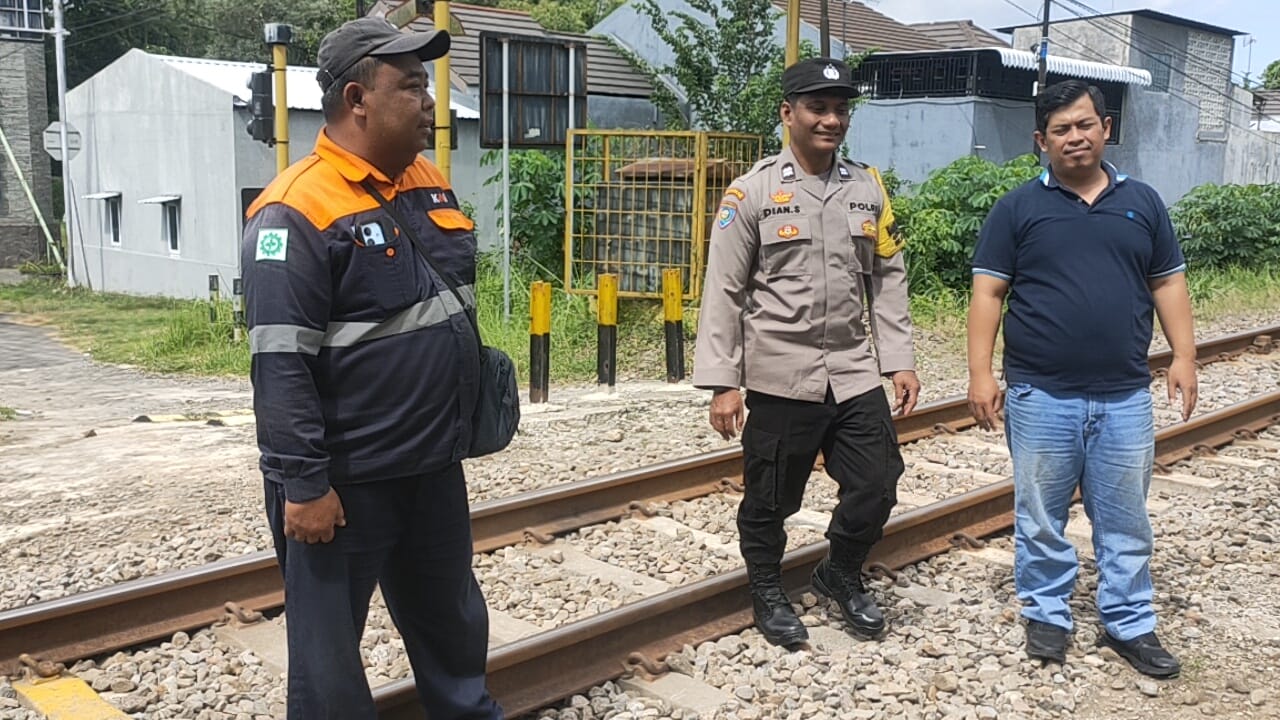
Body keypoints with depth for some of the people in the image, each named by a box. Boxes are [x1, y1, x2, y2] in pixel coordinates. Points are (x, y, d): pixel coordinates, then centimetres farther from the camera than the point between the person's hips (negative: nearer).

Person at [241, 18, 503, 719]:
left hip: (435, 467, 8)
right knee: (329, 643, 9)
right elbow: (280, 363, -21)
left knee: (452, 617, 24)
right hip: (344, 479, -7)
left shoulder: (429, 183, 7)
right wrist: (304, 483, -21)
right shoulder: (297, 209, -18)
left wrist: (462, 417, 19)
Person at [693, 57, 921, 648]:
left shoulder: (868, 189, 7)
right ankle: (768, 594, 33)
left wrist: (899, 360, 5)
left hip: (854, 372, 4)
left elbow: (888, 279, 11)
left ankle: (840, 575, 34)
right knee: (770, 498, 8)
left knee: (877, 487, 7)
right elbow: (724, 292, -7)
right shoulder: (752, 192, -7)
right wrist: (722, 382, -10)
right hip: (780, 377, -4)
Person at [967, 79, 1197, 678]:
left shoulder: (1141, 202, 9)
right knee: (1040, 517, 10)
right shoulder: (1018, 208, 0)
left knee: (1125, 519, 11)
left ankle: (1129, 623, 25)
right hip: (1041, 396, -2)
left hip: (1125, 397, 2)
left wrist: (1183, 355, 2)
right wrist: (980, 372, -9)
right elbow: (988, 293, -2)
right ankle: (1046, 613, 26)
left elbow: (1168, 284, 12)